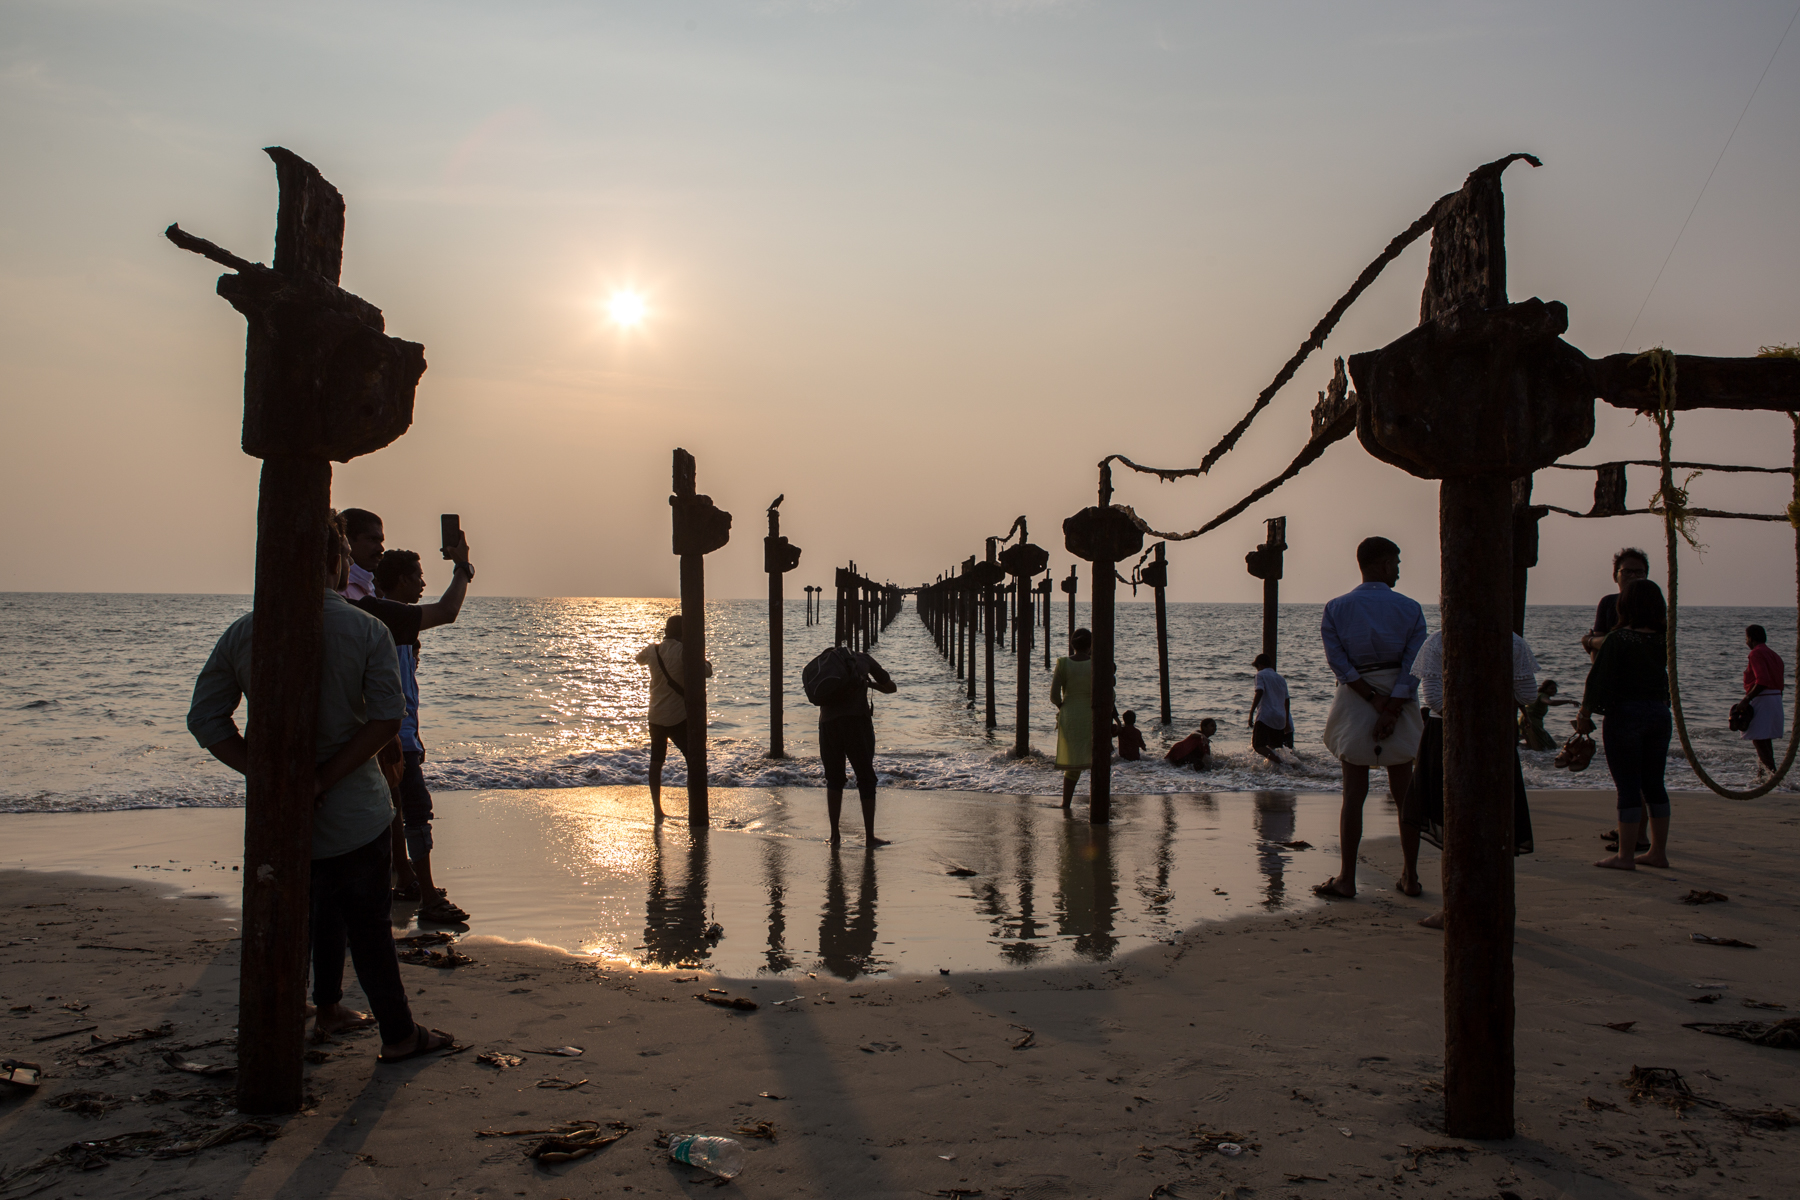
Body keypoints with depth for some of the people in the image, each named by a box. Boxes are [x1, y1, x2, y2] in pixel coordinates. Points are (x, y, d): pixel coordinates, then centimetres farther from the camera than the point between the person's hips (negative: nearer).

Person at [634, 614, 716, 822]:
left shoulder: (653, 650, 1)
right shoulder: (684, 651, -14)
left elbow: (639, 658, 23)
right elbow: (705, 672, -13)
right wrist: (708, 664, 9)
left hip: (656, 715, 5)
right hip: (678, 717, -5)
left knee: (656, 761, 12)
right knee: (693, 760, 2)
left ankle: (657, 809, 13)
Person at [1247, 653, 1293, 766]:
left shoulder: (1261, 674, 3)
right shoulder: (1281, 679, 23)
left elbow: (1259, 693, -13)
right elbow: (1286, 701, 24)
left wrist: (1251, 713, -17)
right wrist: (1287, 722, 30)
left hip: (1265, 716, -7)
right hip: (1280, 718, 7)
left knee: (1258, 745, -12)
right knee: (1272, 746, 18)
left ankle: (1276, 760, -35)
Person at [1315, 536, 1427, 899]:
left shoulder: (1336, 608, 0)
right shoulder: (1410, 608, -1)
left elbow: (1339, 662, -10)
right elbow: (1413, 668, -9)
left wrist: (1375, 701, -11)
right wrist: (1390, 710, -13)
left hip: (1355, 703, 0)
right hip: (1401, 705, 0)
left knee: (1353, 794, 3)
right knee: (1405, 793, 10)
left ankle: (1347, 879, 3)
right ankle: (1411, 876, 16)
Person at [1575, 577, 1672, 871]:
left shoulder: (1617, 640, -13)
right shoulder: (1663, 641, 4)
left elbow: (1600, 681, -12)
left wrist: (1584, 714, 0)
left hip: (1625, 715, -6)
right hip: (1660, 714, 6)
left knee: (1628, 787, -2)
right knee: (1654, 784, 13)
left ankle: (1626, 855, 1)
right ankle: (1658, 852, 18)